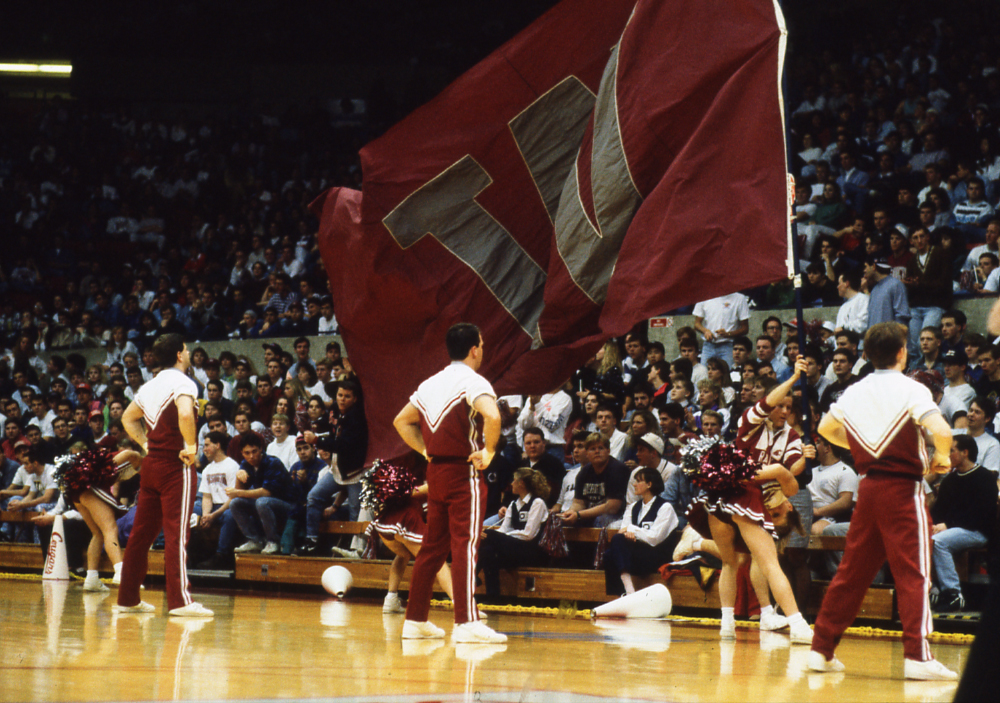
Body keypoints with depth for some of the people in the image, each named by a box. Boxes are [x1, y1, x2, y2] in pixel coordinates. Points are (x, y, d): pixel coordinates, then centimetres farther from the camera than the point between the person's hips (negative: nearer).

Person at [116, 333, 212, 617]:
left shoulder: (150, 386, 14)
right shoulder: (182, 383, -12)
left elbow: (128, 418, 26)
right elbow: (185, 415, -31)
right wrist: (191, 447, -19)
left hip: (152, 463, 8)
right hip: (176, 466, -8)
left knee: (142, 531, 11)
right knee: (176, 533, -8)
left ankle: (128, 598, 15)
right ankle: (179, 601, -10)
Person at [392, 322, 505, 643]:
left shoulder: (431, 384, 13)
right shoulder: (473, 382, -11)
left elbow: (401, 421, 21)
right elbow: (492, 416, -31)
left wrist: (426, 451, 15)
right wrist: (488, 451, -17)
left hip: (436, 472, 7)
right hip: (465, 473, -7)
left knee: (433, 547, 13)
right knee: (465, 545, -9)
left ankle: (415, 620, 15)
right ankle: (467, 623, -14)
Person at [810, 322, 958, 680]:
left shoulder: (855, 392, 9)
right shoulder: (911, 390, -9)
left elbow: (825, 428, 23)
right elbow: (942, 431, -22)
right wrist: (942, 456, -3)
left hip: (868, 486, 6)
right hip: (903, 489, -6)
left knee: (852, 570, 12)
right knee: (913, 573, -4)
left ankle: (822, 648, 13)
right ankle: (917, 656, -10)